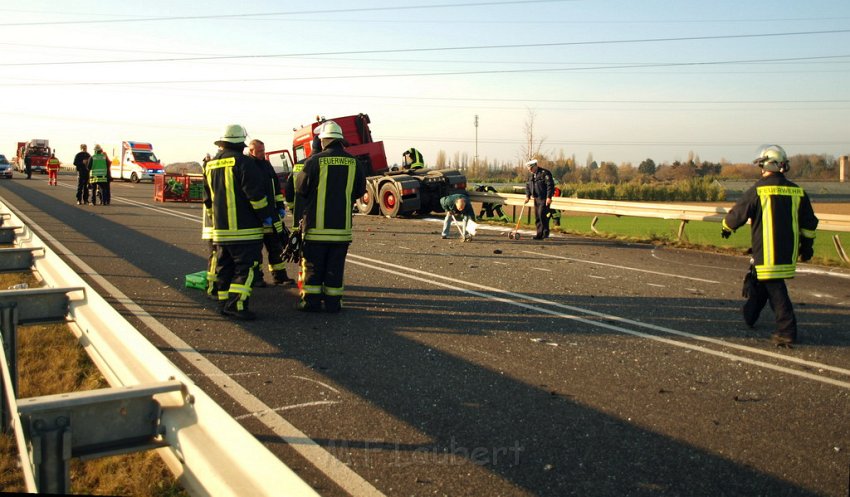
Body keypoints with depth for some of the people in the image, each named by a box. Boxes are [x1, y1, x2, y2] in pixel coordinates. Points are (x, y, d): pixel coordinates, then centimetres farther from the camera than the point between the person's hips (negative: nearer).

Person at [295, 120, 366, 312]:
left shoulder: (315, 160, -9)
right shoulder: (353, 162, 0)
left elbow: (300, 188, -1)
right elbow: (360, 190, 11)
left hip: (317, 224, -2)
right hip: (342, 225, 2)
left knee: (312, 264, 8)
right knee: (335, 266, 9)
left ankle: (311, 301, 11)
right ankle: (333, 302, 12)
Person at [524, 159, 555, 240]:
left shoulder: (545, 173, -12)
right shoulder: (531, 175, 13)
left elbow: (550, 185, -16)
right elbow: (527, 185, 21)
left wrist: (549, 197, -20)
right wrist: (528, 196, 8)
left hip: (544, 199, -8)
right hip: (536, 198, 8)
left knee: (542, 214, -15)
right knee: (537, 217, 7)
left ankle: (545, 233, -4)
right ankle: (540, 234, 12)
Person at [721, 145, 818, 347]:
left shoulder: (758, 190, -11)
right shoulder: (797, 192, 6)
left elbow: (738, 214, -3)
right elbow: (809, 223, 12)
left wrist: (726, 228, 17)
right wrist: (807, 246, 23)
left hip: (766, 252, -6)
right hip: (788, 252, 6)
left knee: (775, 289, -3)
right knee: (758, 279, 22)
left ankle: (787, 331, -6)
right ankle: (749, 315, 37)